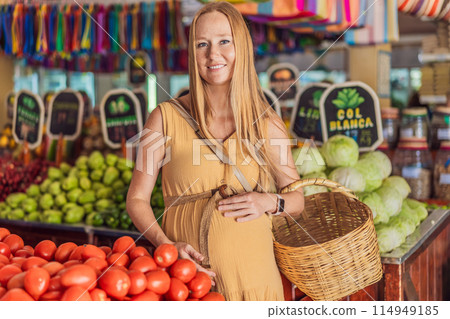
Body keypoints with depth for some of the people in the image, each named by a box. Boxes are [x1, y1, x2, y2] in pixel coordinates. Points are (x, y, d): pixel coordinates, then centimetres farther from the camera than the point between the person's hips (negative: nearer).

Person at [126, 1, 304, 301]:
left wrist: (270, 202, -10)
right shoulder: (166, 118, -3)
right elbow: (137, 199, 1)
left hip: (251, 274, 1)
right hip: (184, 276, -1)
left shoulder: (268, 124, 1)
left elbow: (298, 198, 11)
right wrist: (166, 245, -14)